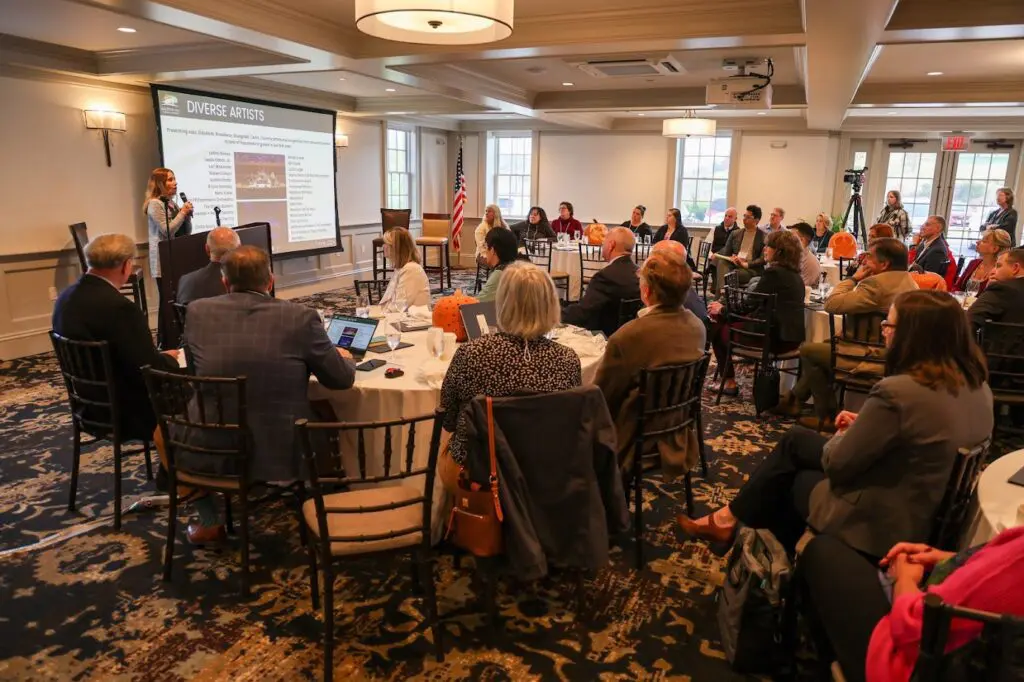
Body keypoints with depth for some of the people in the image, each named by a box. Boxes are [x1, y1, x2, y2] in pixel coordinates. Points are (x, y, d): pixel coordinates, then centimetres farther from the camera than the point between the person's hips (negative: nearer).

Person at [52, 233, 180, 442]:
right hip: (126, 412, -8)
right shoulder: (119, 307, -27)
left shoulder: (66, 297, 1)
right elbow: (150, 370, -24)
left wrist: (159, 357, 7)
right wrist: (170, 358, -3)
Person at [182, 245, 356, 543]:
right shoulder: (301, 317, -10)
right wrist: (344, 357, 23)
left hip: (209, 452, 2)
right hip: (280, 453, -2)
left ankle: (209, 522, 36)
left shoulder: (197, 311, -2)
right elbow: (342, 379, -1)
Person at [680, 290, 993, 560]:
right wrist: (863, 426, 2)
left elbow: (836, 464, -20)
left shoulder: (897, 392, -30)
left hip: (880, 524, -8)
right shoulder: (976, 383, -3)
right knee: (796, 439, 18)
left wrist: (845, 435, 1)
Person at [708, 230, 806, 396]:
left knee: (717, 328, 7)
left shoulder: (773, 273, -15)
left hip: (777, 338, -9)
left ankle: (730, 382, 10)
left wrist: (722, 310, 3)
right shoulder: (793, 273, 13)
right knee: (724, 320, 21)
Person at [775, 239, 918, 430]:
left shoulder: (876, 283, -21)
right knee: (825, 344, 23)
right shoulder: (910, 282, 11)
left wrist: (854, 278, -9)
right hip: (892, 355, 10)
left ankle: (827, 415, 14)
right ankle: (794, 400, 28)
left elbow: (831, 304, -22)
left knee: (808, 349, 5)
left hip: (871, 359, -10)